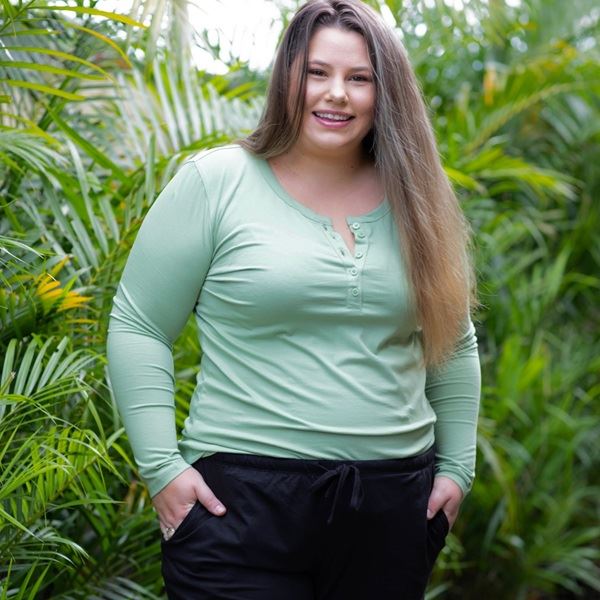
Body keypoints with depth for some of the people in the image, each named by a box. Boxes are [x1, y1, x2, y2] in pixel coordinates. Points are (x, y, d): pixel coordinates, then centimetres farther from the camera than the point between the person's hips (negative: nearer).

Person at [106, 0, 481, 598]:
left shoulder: (415, 203, 7)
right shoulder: (214, 183, -3)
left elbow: (454, 346, 16)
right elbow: (137, 328, -3)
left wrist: (456, 466, 10)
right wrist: (161, 468, -8)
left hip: (393, 504, 4)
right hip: (242, 498, -3)